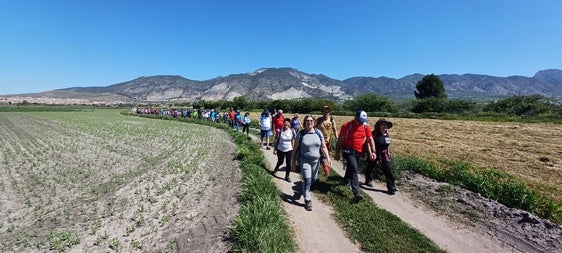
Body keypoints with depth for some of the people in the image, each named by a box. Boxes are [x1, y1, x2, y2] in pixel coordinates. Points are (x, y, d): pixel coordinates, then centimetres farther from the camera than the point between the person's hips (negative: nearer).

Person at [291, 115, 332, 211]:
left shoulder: (318, 133, -1)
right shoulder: (301, 134, -10)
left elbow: (323, 147, 3)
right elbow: (295, 149, -5)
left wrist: (328, 158, -7)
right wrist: (293, 162, -3)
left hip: (316, 160, 4)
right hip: (304, 160, -3)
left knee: (313, 179, 15)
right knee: (307, 180, -7)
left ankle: (306, 190, 47)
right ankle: (308, 200, 9)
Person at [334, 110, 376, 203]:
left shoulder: (366, 126, -3)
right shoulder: (346, 126, -14)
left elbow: (370, 139, 4)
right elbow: (340, 140, -8)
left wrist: (372, 152, -4)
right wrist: (337, 153, -5)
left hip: (358, 152, 5)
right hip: (348, 151, -5)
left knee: (350, 167, 23)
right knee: (354, 169, -16)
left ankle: (346, 180, 52)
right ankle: (357, 193, -18)